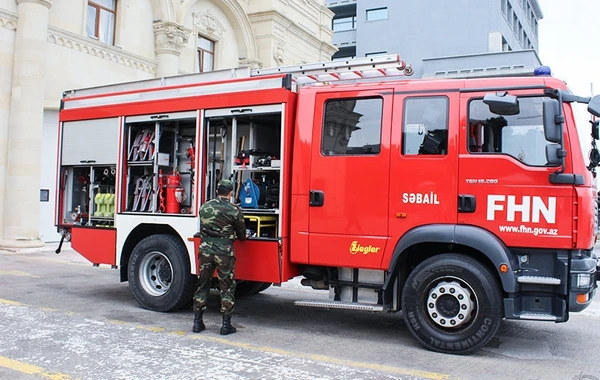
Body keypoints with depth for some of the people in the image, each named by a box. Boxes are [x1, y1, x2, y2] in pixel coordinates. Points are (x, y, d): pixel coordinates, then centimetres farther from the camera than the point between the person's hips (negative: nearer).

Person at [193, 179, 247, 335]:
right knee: (227, 288, 6)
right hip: (224, 252, -4)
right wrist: (233, 235, 27)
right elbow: (242, 235, 4)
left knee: (202, 285, 14)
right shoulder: (234, 211, -5)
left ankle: (197, 322, 20)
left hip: (205, 250, 4)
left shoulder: (204, 207, 6)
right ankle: (226, 325, 9)